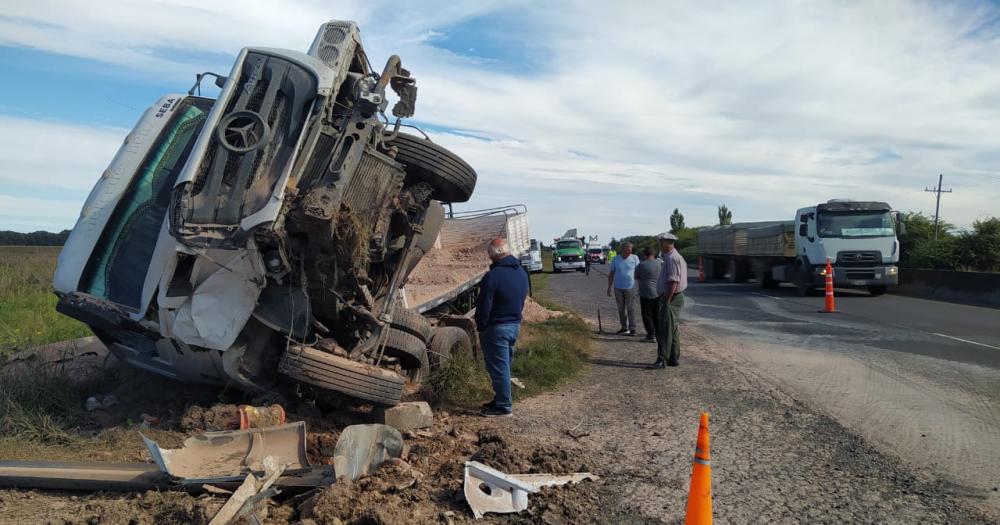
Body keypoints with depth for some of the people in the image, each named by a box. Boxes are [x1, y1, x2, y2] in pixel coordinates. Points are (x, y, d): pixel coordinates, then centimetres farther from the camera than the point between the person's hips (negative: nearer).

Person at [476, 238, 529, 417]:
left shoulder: (493, 276, -21)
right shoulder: (521, 273, 5)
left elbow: (484, 307, -18)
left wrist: (480, 327, -6)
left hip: (496, 328, -8)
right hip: (515, 325, 8)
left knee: (498, 367, 1)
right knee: (504, 365, 18)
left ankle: (503, 406, 8)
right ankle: (501, 400, 28)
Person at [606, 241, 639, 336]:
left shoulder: (634, 258, -1)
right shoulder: (616, 259, 3)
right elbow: (611, 274, 7)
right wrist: (609, 288, 4)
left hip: (630, 288, -3)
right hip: (618, 288, 3)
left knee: (631, 309, -6)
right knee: (621, 309, 10)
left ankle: (632, 329, -6)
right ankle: (624, 327, 21)